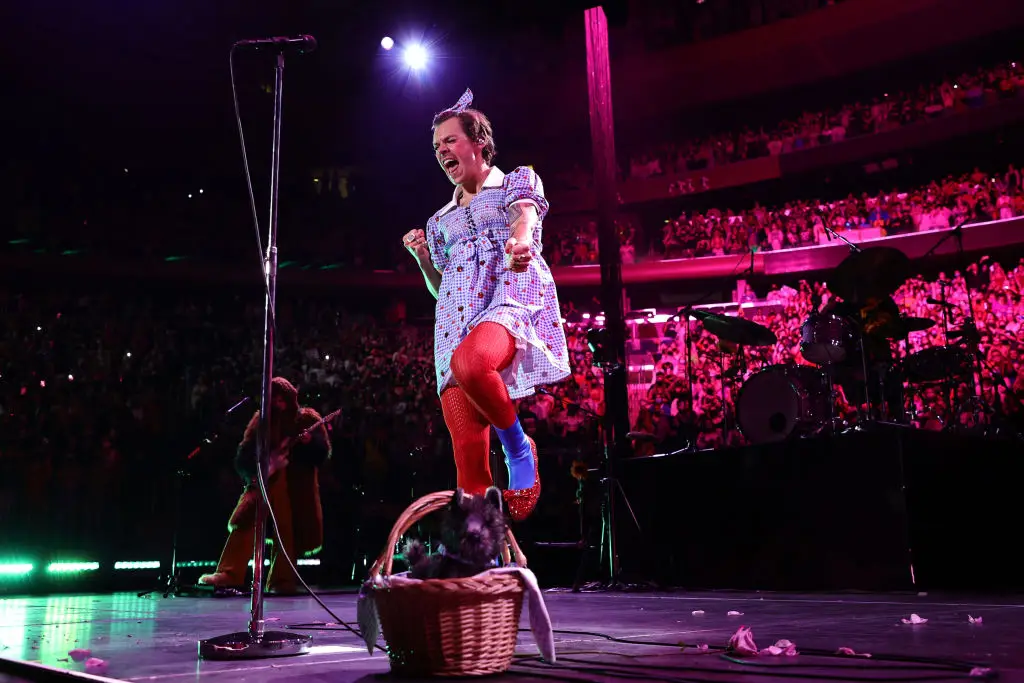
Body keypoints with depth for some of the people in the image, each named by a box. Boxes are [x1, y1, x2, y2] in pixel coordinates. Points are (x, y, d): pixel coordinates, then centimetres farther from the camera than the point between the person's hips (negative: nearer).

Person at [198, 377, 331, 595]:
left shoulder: (308, 419, 5)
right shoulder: (261, 420, 12)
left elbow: (324, 452, -1)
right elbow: (244, 453, 10)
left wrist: (310, 442, -21)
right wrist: (251, 475, -7)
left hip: (295, 487, -2)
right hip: (263, 481, 2)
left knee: (288, 532, -1)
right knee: (243, 522, -12)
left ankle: (281, 581, 9)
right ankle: (229, 574, -12)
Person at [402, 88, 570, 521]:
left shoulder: (517, 182, 16)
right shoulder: (442, 219, 29)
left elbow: (524, 218, -8)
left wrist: (519, 243, -32)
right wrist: (421, 255, 11)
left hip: (512, 297, -4)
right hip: (457, 317, 5)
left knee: (469, 363, -39)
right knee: (467, 448, -12)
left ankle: (518, 446, -13)